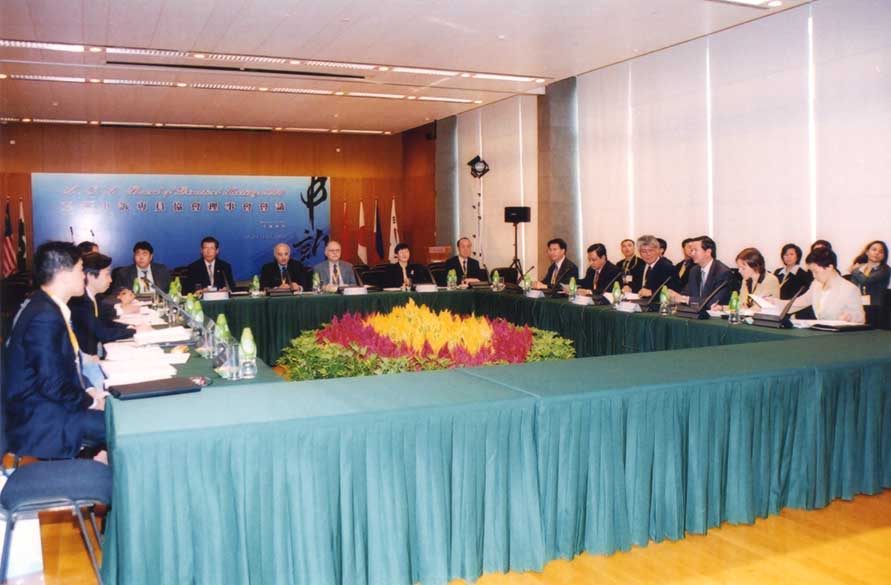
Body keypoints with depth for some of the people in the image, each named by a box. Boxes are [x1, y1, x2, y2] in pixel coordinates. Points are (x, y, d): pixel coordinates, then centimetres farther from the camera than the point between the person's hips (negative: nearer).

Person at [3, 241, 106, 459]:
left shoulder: (48, 305, 5)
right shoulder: (45, 317, -24)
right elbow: (53, 385, -23)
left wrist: (88, 391, 2)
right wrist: (89, 401, -9)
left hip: (49, 402, 9)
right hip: (41, 419, -9)